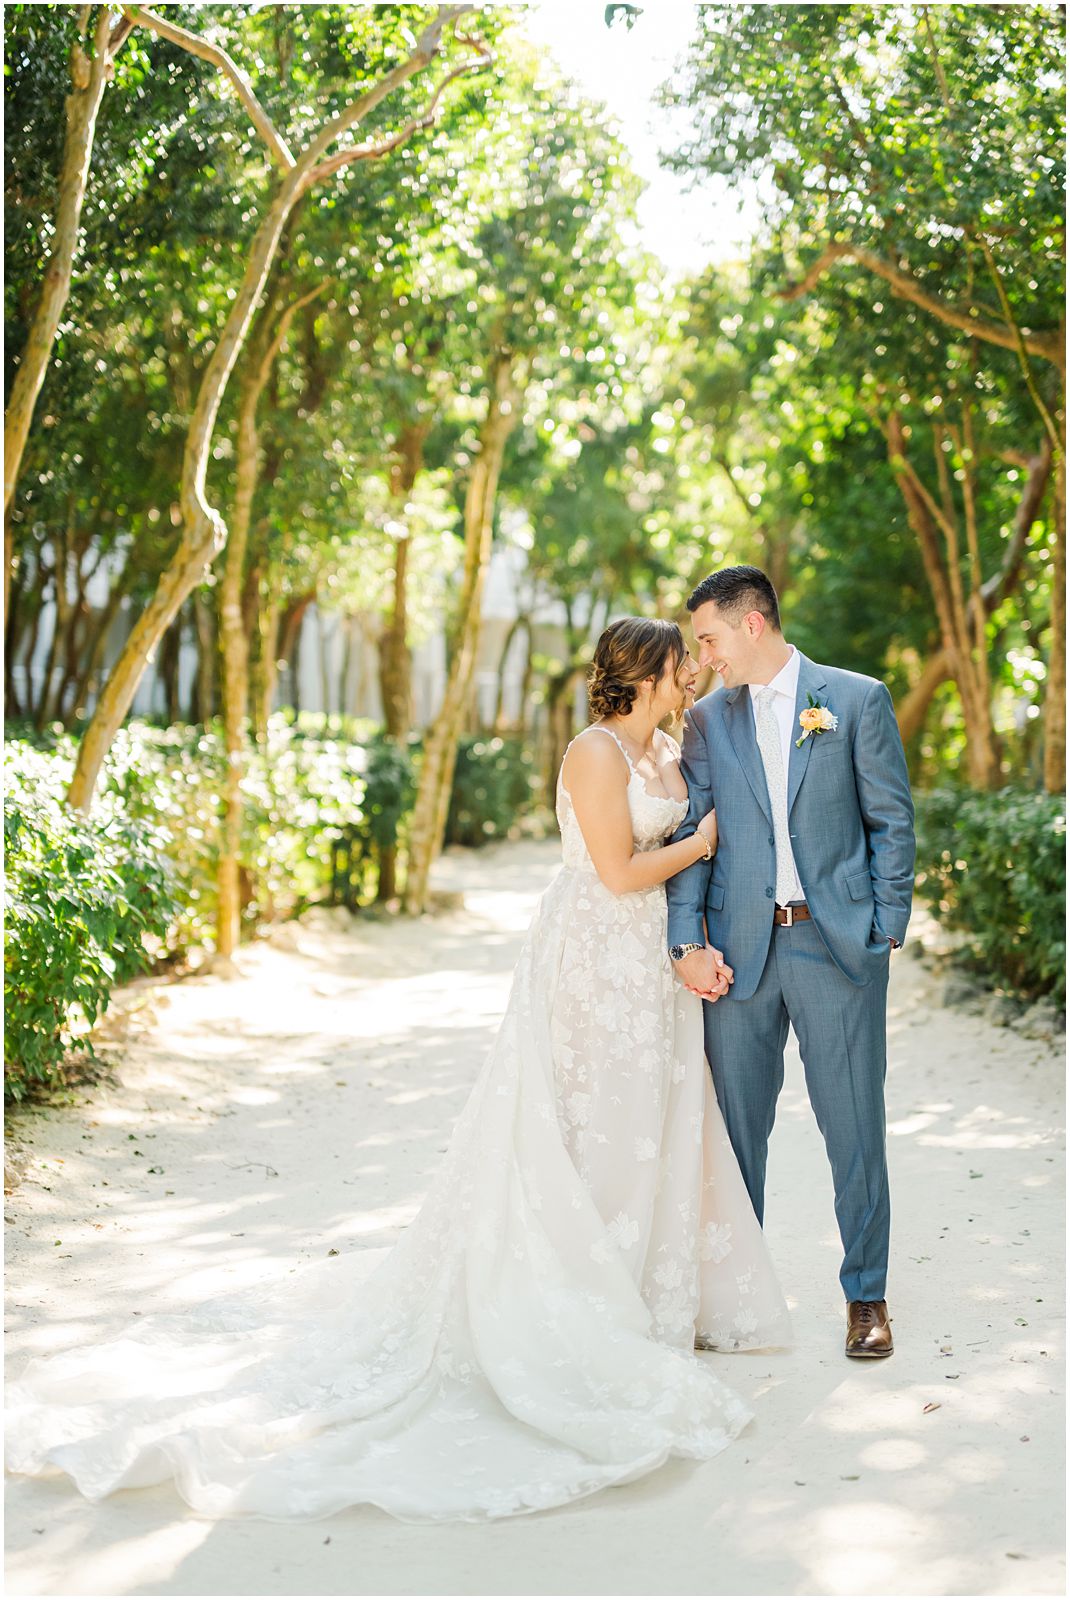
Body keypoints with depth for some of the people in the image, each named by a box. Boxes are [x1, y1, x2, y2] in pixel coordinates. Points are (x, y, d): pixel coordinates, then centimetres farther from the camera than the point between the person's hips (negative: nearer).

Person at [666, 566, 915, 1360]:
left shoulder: (857, 699, 1)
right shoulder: (706, 720, 9)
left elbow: (892, 820, 2)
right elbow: (688, 834, 4)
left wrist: (887, 929, -4)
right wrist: (688, 940, -6)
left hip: (838, 944, -2)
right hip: (739, 949, 3)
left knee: (854, 1125, 2)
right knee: (736, 1125, 9)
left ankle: (867, 1295, 17)